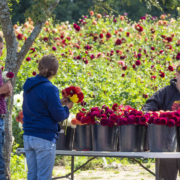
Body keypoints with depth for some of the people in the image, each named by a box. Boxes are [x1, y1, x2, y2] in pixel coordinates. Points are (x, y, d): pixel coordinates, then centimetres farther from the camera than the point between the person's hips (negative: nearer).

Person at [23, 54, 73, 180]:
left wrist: (58, 102, 17)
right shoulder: (50, 89, -15)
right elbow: (59, 116, -13)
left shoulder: (29, 86, 9)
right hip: (45, 138, -7)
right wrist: (67, 108, 7)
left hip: (28, 136, 7)